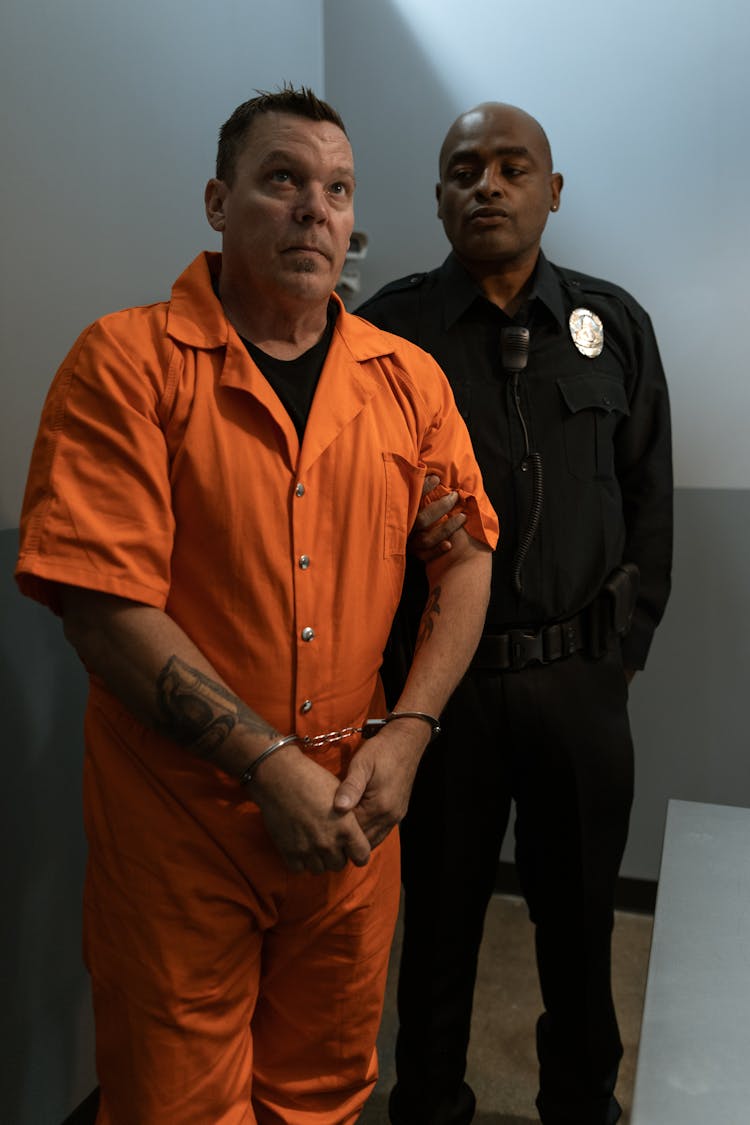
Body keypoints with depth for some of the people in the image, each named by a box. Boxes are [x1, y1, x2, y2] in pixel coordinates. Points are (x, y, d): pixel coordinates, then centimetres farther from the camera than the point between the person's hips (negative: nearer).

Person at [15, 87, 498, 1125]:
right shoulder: (127, 362, -9)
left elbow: (465, 554, 6)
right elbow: (102, 601, -16)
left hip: (352, 815, 4)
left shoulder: (408, 377, 5)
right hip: (179, 817, -3)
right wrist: (269, 762, -17)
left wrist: (408, 728, -7)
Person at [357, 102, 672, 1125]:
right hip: (443, 669, -2)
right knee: (441, 909, 13)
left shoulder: (615, 324, 6)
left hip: (582, 675, 2)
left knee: (580, 911, 16)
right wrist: (399, 531, -19)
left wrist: (628, 638, 8)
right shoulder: (389, 328, -1)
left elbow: (648, 496, 10)